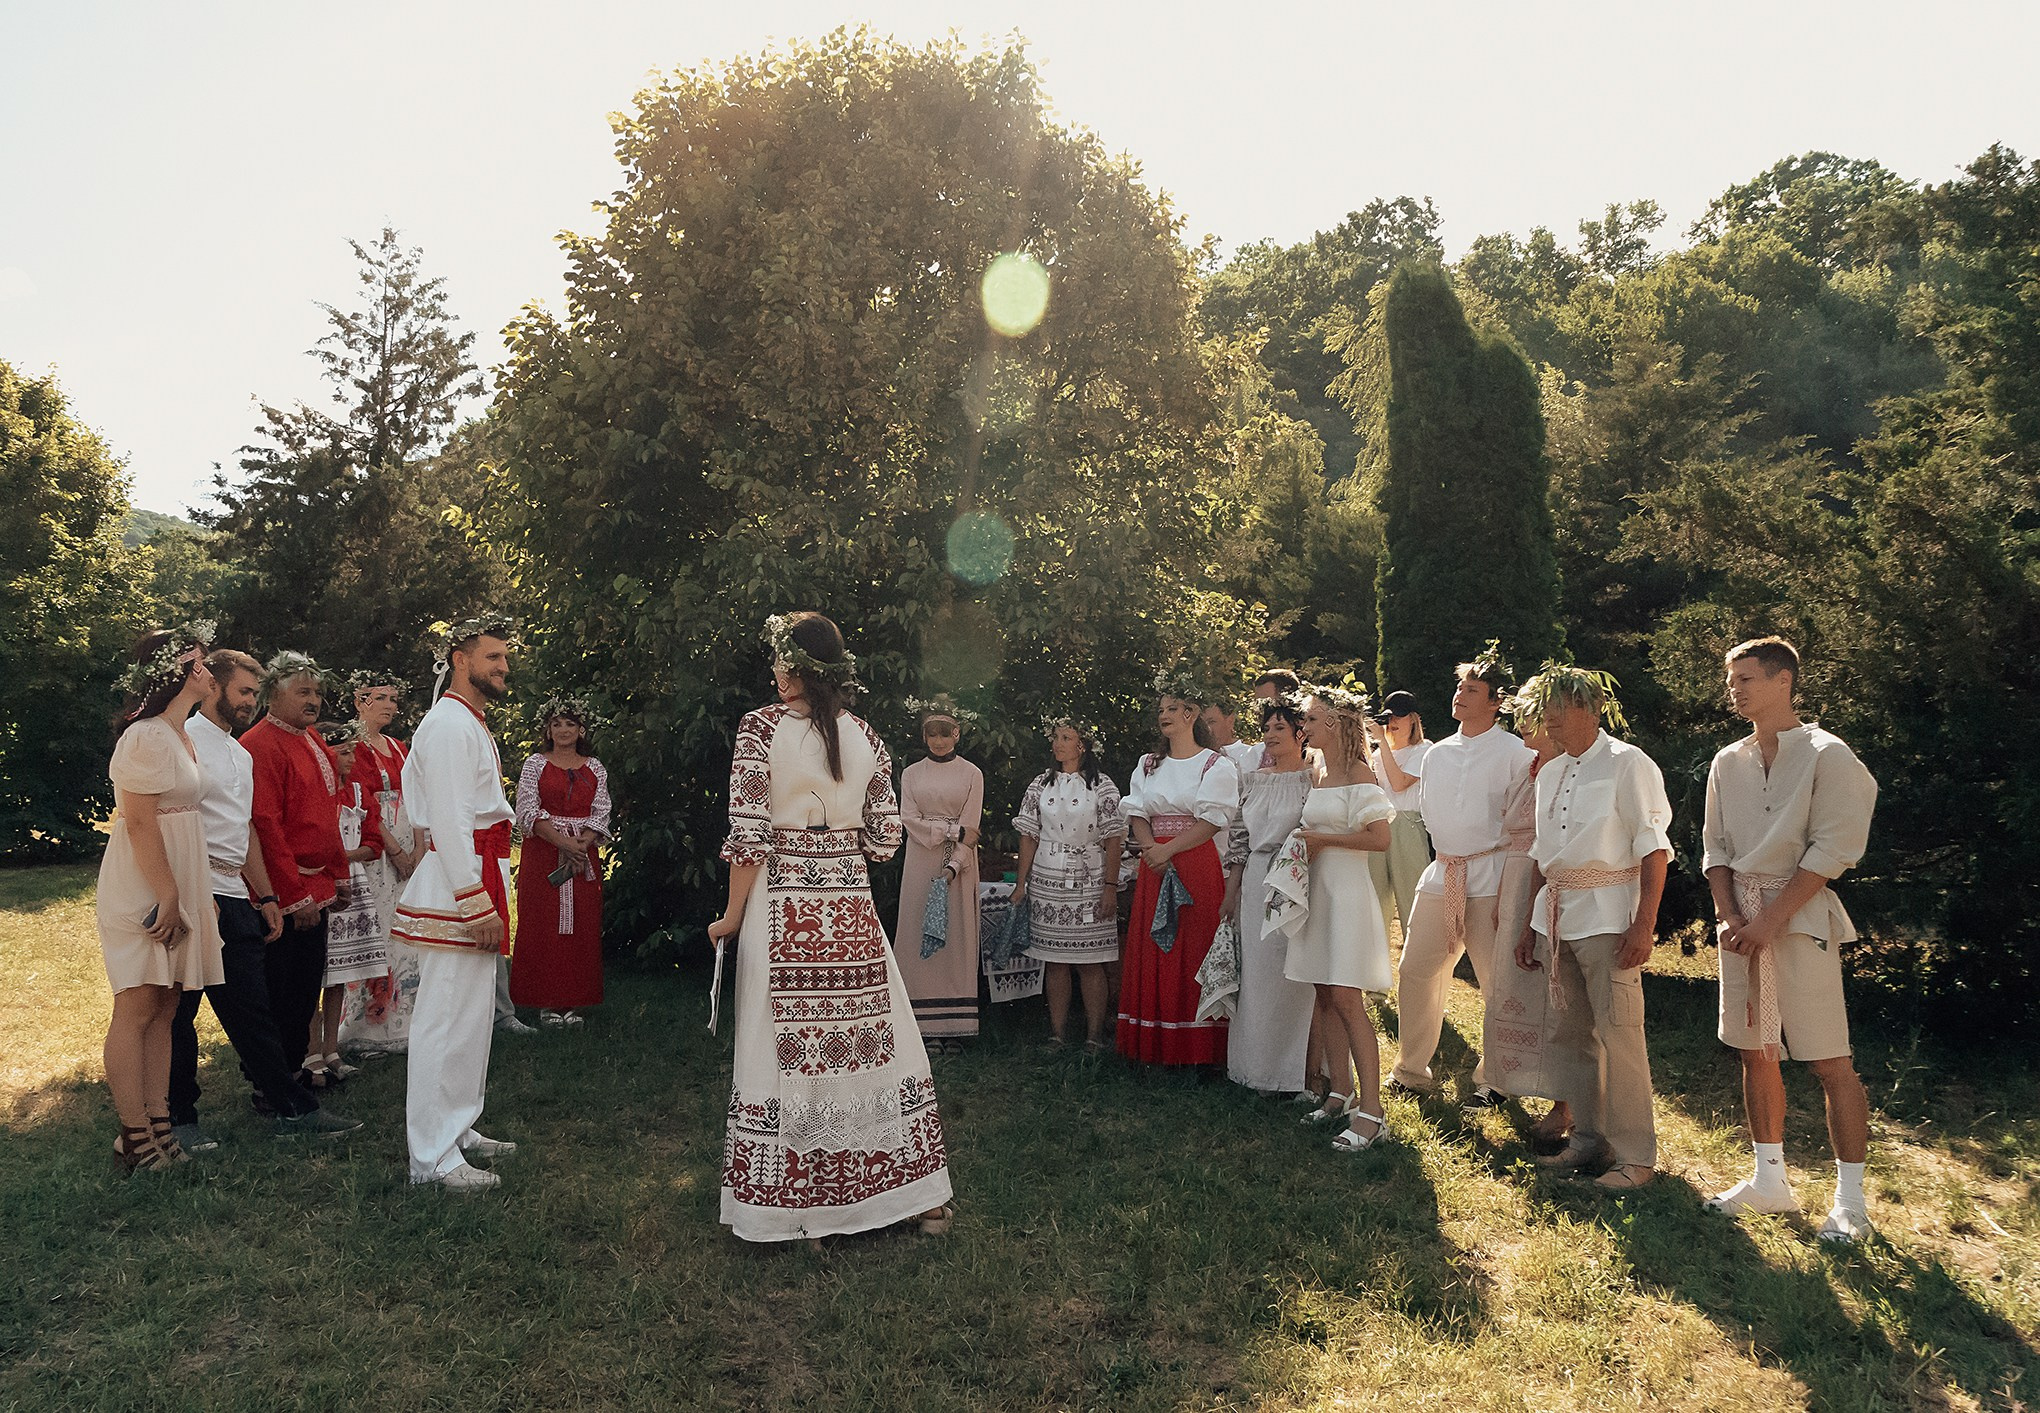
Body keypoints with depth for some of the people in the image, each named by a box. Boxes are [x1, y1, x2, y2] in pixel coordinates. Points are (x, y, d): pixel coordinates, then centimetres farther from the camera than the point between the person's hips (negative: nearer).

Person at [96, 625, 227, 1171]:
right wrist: (167, 897, -20)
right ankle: (134, 1138, 2)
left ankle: (159, 1126, 15)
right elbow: (140, 824, -19)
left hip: (176, 890, 9)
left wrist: (181, 896, 16)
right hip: (145, 893, -9)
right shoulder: (147, 737, -15)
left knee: (163, 1011, 10)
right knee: (137, 1010, -4)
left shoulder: (179, 736, 15)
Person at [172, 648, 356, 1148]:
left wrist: (266, 896, 20)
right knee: (179, 1011, 3)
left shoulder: (242, 754, 20)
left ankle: (294, 1110, 10)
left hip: (235, 899, 8)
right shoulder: (184, 740, -7)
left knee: (252, 1012, 9)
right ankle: (178, 1119, 15)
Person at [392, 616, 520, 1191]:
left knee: (471, 1014, 17)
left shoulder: (470, 725, 19)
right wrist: (477, 903, -23)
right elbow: (449, 821, -21)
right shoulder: (448, 725, -14)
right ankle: (434, 1158, -1)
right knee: (448, 1022, -6)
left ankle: (458, 1129, 29)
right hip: (457, 887, -11)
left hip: (475, 883, 11)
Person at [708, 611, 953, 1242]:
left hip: (781, 908, -3)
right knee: (876, 1042, 11)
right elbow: (884, 838, 4)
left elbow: (749, 837, -10)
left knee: (785, 1051, 6)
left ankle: (793, 1206, 16)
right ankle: (919, 1193, 19)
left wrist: (732, 917, 1)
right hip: (852, 911, 3)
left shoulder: (761, 728, -7)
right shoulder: (864, 735, 3)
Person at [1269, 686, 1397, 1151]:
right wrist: (1304, 843, 7)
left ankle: (1371, 1113, -7)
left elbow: (1379, 838, -20)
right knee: (1325, 995, 10)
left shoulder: (1359, 776, -10)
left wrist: (1320, 839, -14)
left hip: (1347, 890, -8)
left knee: (1346, 998, -11)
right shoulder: (1320, 773, 14)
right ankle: (1342, 1094, 20)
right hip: (1316, 889, 8)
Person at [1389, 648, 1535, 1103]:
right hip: (1441, 874, 5)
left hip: (1491, 877, -5)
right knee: (1414, 972, 4)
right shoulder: (1437, 754, 15)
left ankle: (1493, 1079, 16)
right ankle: (1412, 1071, 19)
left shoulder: (1516, 753, -2)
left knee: (1499, 984, -1)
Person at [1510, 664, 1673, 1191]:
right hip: (1556, 916, 7)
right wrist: (1531, 925, 17)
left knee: (1619, 1035, -6)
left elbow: (1654, 849, -10)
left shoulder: (1627, 764, -5)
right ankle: (1587, 1137, 23)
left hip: (1606, 915, -7)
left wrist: (1644, 923, -18)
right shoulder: (1549, 775, 16)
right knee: (1564, 1033, 10)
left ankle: (1635, 1156, 4)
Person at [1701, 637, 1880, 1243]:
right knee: (1756, 1053, 10)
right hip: (1742, 918, 6)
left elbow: (1832, 850, -12)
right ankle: (1770, 1181, 21)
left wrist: (1771, 919, -15)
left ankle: (1850, 1199, 5)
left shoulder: (1827, 755, -6)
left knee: (1829, 1060, -4)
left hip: (1800, 914, -6)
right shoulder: (1728, 763, 11)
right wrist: (1729, 915, -2)